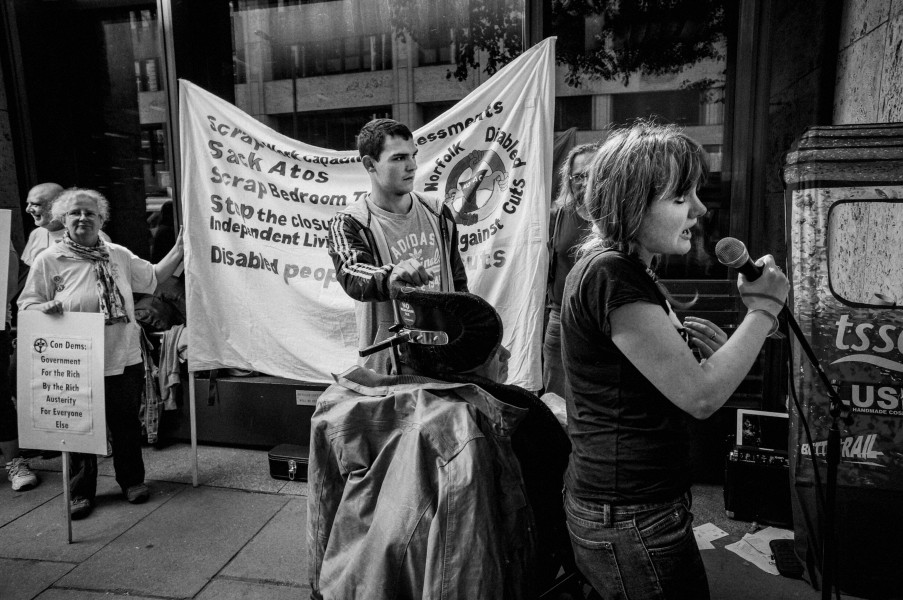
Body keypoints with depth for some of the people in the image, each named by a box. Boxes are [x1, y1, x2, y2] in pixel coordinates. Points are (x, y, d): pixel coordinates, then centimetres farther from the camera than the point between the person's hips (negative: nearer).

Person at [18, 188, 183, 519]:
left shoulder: (119, 255, 7)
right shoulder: (49, 260, -2)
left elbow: (152, 277, 18)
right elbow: (27, 305, 1)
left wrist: (178, 250, 11)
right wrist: (46, 308, -21)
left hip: (124, 358, 3)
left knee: (127, 423, 12)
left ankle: (132, 480, 31)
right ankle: (81, 492, 26)